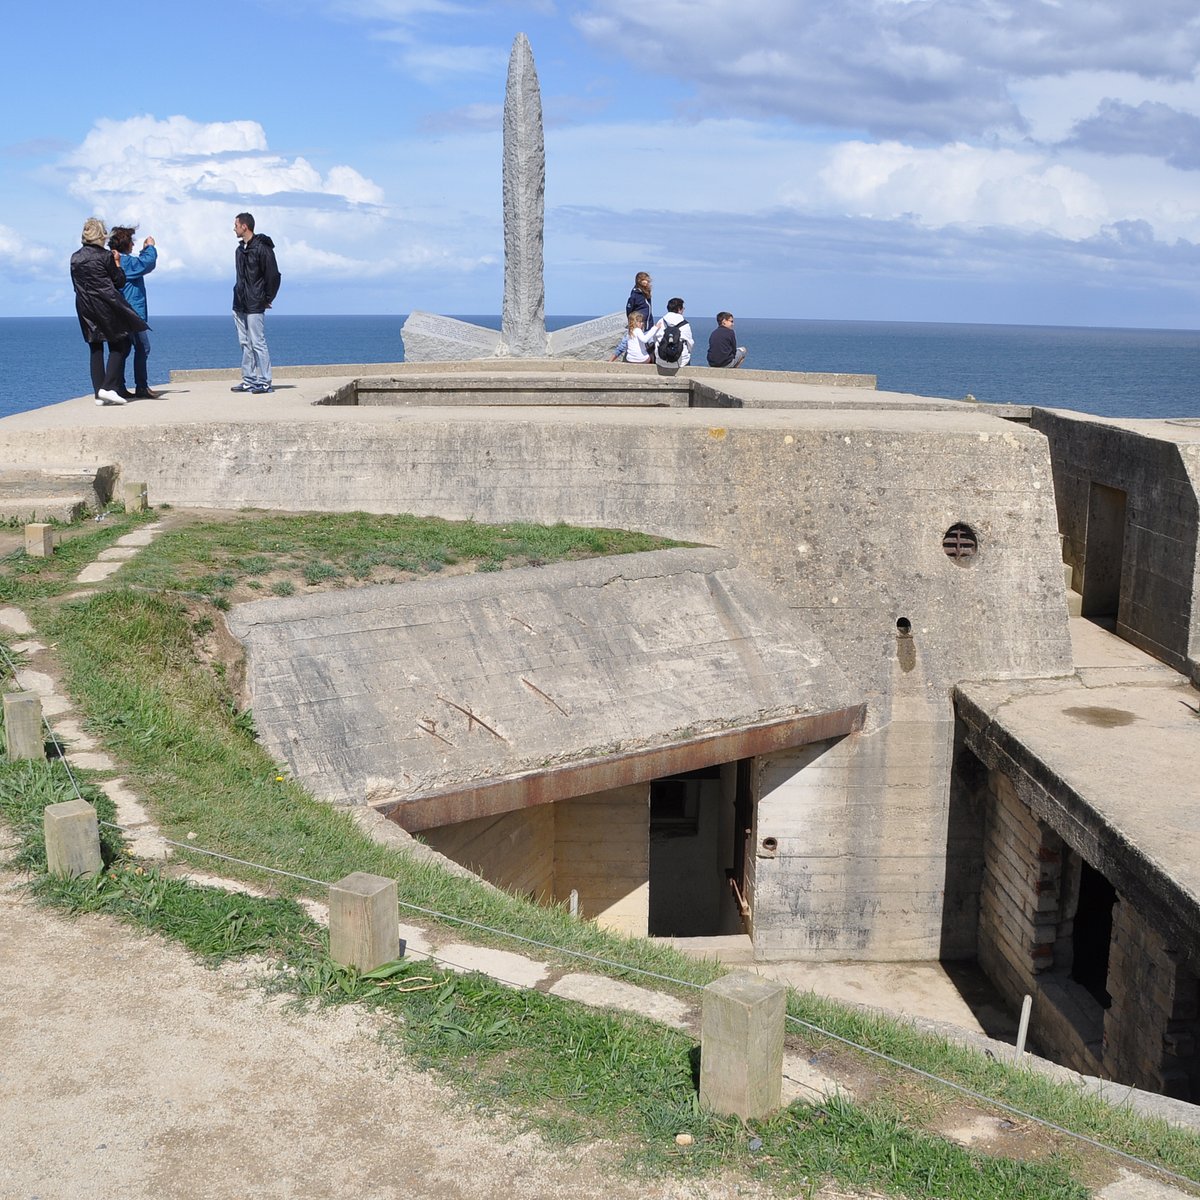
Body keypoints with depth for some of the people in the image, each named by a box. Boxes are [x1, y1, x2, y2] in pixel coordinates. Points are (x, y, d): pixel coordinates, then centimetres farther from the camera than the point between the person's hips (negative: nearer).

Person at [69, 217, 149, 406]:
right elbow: (119, 282, -2)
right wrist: (117, 263, 10)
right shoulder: (105, 256, -7)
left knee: (95, 349, 9)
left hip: (84, 308, 5)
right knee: (119, 345, 1)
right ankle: (109, 387, -13)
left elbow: (76, 285, 16)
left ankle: (98, 392, 5)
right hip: (106, 306, -5)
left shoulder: (75, 258, 9)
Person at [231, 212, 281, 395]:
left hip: (254, 306, -9)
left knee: (258, 344, -9)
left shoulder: (262, 248, -12)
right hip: (239, 306, 9)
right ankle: (249, 380, 14)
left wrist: (267, 299, -8)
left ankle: (265, 382, -6)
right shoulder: (240, 249, 14)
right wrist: (239, 294, 16)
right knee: (245, 344, 10)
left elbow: (273, 276, -12)